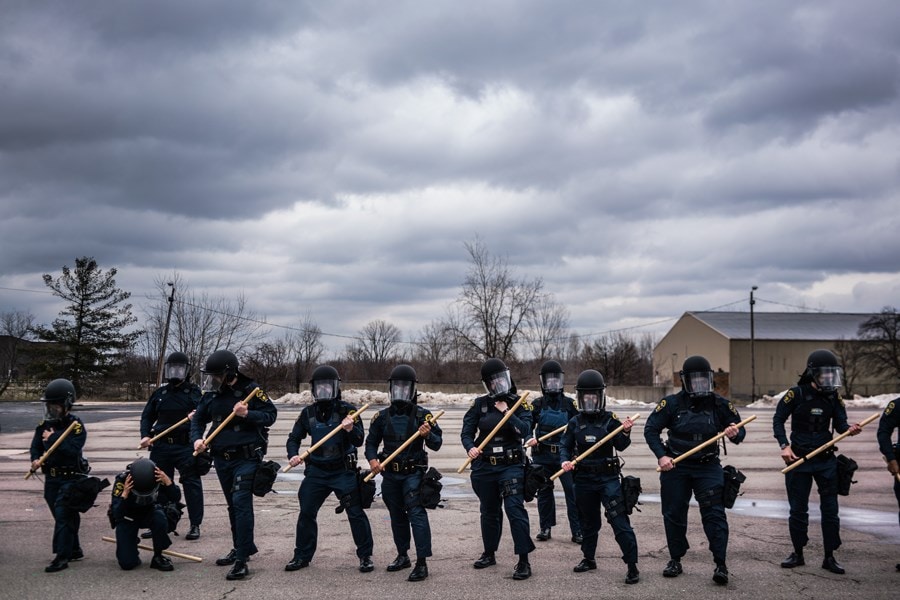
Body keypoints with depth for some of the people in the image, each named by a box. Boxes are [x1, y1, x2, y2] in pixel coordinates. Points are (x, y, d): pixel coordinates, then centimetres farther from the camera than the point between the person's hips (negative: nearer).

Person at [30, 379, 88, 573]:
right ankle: (74, 550, 29)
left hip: (71, 478, -7)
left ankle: (62, 557, -9)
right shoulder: (44, 425, 8)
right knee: (61, 515, 15)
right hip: (51, 478, 7)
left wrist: (53, 438, -20)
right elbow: (36, 445, 9)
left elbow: (73, 449, -26)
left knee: (63, 515, -12)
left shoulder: (76, 426, -13)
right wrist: (35, 459, -11)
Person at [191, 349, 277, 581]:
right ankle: (241, 548, 35)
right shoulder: (211, 394, 4)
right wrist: (196, 439, -5)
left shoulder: (250, 389, -11)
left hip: (247, 457, -6)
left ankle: (242, 560, -14)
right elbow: (198, 419, 14)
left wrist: (247, 414, -25)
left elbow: (271, 414, -11)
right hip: (222, 458, 6)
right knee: (233, 505, 18)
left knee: (241, 503, -15)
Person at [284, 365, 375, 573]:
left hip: (344, 471, -4)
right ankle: (302, 556, 22)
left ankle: (365, 556, 8)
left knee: (356, 513, -4)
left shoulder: (347, 410, -7)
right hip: (316, 471, 4)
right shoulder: (308, 413, 4)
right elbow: (294, 438, 12)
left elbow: (359, 440, -12)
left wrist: (351, 429, -33)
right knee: (306, 513, 8)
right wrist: (293, 455, -7)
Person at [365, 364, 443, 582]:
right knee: (397, 515, 16)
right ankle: (402, 556, 31)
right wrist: (372, 458, -11)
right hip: (390, 474, 4)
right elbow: (371, 442, 10)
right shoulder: (382, 416, 4)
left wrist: (428, 435, -25)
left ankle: (422, 562, -16)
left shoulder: (422, 414, -4)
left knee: (416, 512, -16)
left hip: (413, 473, -4)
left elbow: (437, 444, -3)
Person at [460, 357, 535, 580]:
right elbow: (466, 431, 0)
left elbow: (525, 431, -16)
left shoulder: (519, 404, -2)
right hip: (484, 466, 3)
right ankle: (489, 553, 34)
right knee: (489, 511, 16)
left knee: (514, 508, -14)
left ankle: (523, 560, -9)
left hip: (511, 465, -3)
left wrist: (506, 411, -17)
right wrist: (470, 447, -19)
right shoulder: (480, 404, 3)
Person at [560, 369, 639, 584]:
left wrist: (625, 433, -28)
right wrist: (565, 460, -10)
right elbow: (565, 445, 8)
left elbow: (620, 446, -9)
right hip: (584, 479, 4)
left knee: (619, 520, -11)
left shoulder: (610, 420, -5)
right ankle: (589, 558, 35)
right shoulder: (575, 422, 2)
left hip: (608, 478, -4)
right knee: (588, 521, 18)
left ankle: (632, 565, -7)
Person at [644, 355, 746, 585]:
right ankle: (675, 560, 25)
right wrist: (661, 455, -14)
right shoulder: (672, 403, -8)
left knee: (714, 513, -10)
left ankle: (721, 564, -3)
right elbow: (651, 429, -4)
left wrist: (735, 433, -21)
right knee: (674, 514, 9)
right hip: (675, 466, 0)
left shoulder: (720, 404, -4)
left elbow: (739, 430, 4)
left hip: (708, 467, 0)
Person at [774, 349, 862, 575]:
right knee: (798, 510, 6)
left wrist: (849, 429, -22)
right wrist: (784, 445, -15)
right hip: (798, 459, -3)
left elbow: (839, 423, 1)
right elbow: (778, 420, -5)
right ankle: (797, 554, 20)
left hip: (826, 459, 3)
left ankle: (829, 557, 14)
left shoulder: (833, 397, 1)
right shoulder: (797, 394, -10)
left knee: (830, 509, 3)